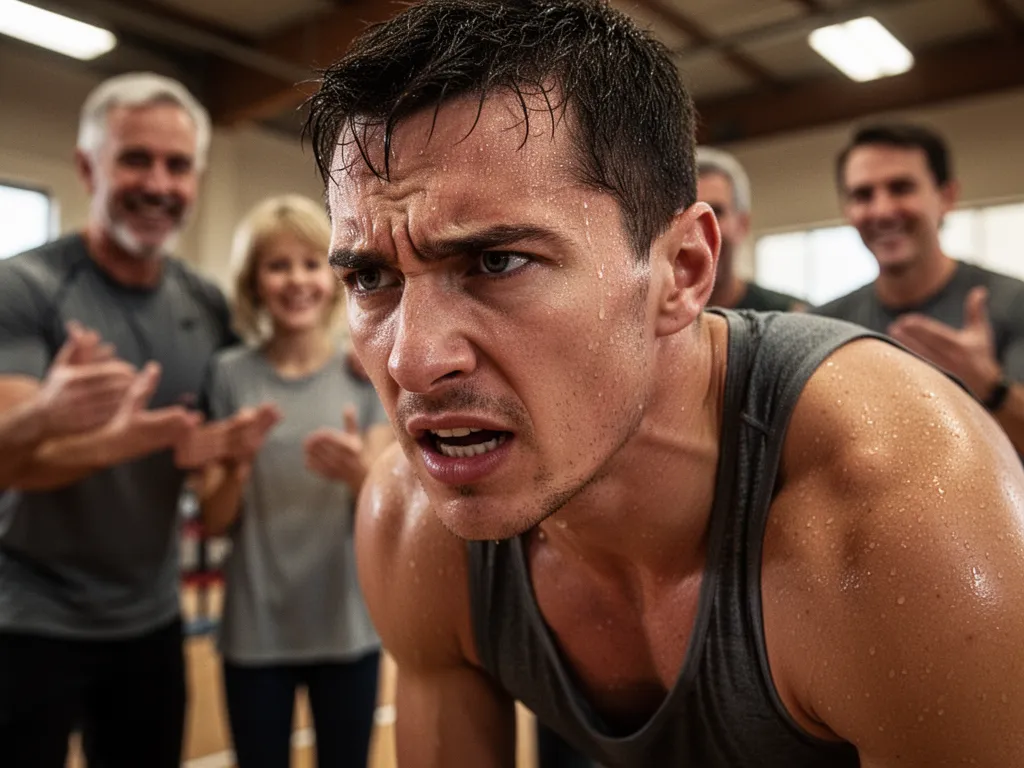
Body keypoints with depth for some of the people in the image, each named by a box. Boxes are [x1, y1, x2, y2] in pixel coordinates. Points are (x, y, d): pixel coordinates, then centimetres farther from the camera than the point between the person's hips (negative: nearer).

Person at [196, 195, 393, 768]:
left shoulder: (368, 374, -4)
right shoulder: (230, 375, -3)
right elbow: (214, 522, -1)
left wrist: (357, 473, -27)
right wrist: (232, 472, -22)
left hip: (349, 627, 0)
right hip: (256, 629, 0)